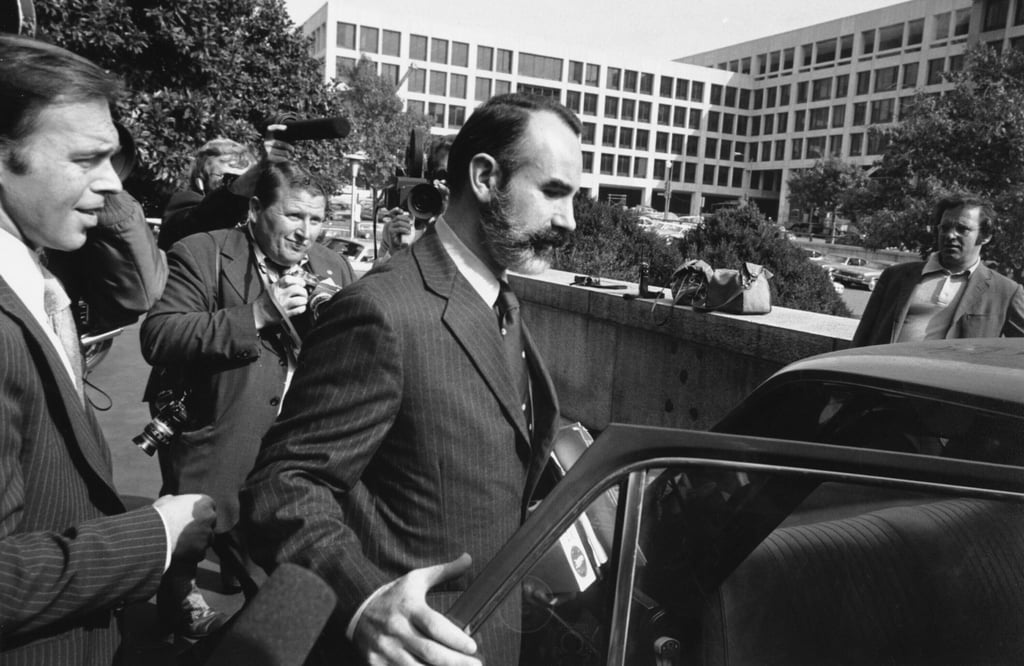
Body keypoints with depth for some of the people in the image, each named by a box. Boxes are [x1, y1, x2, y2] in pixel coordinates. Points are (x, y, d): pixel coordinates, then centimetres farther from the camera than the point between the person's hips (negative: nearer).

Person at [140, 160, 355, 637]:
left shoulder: (332, 269, 3)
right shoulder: (201, 255, -12)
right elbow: (157, 337, -23)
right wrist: (253, 316, -28)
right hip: (213, 450, -3)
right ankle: (178, 600, 48)